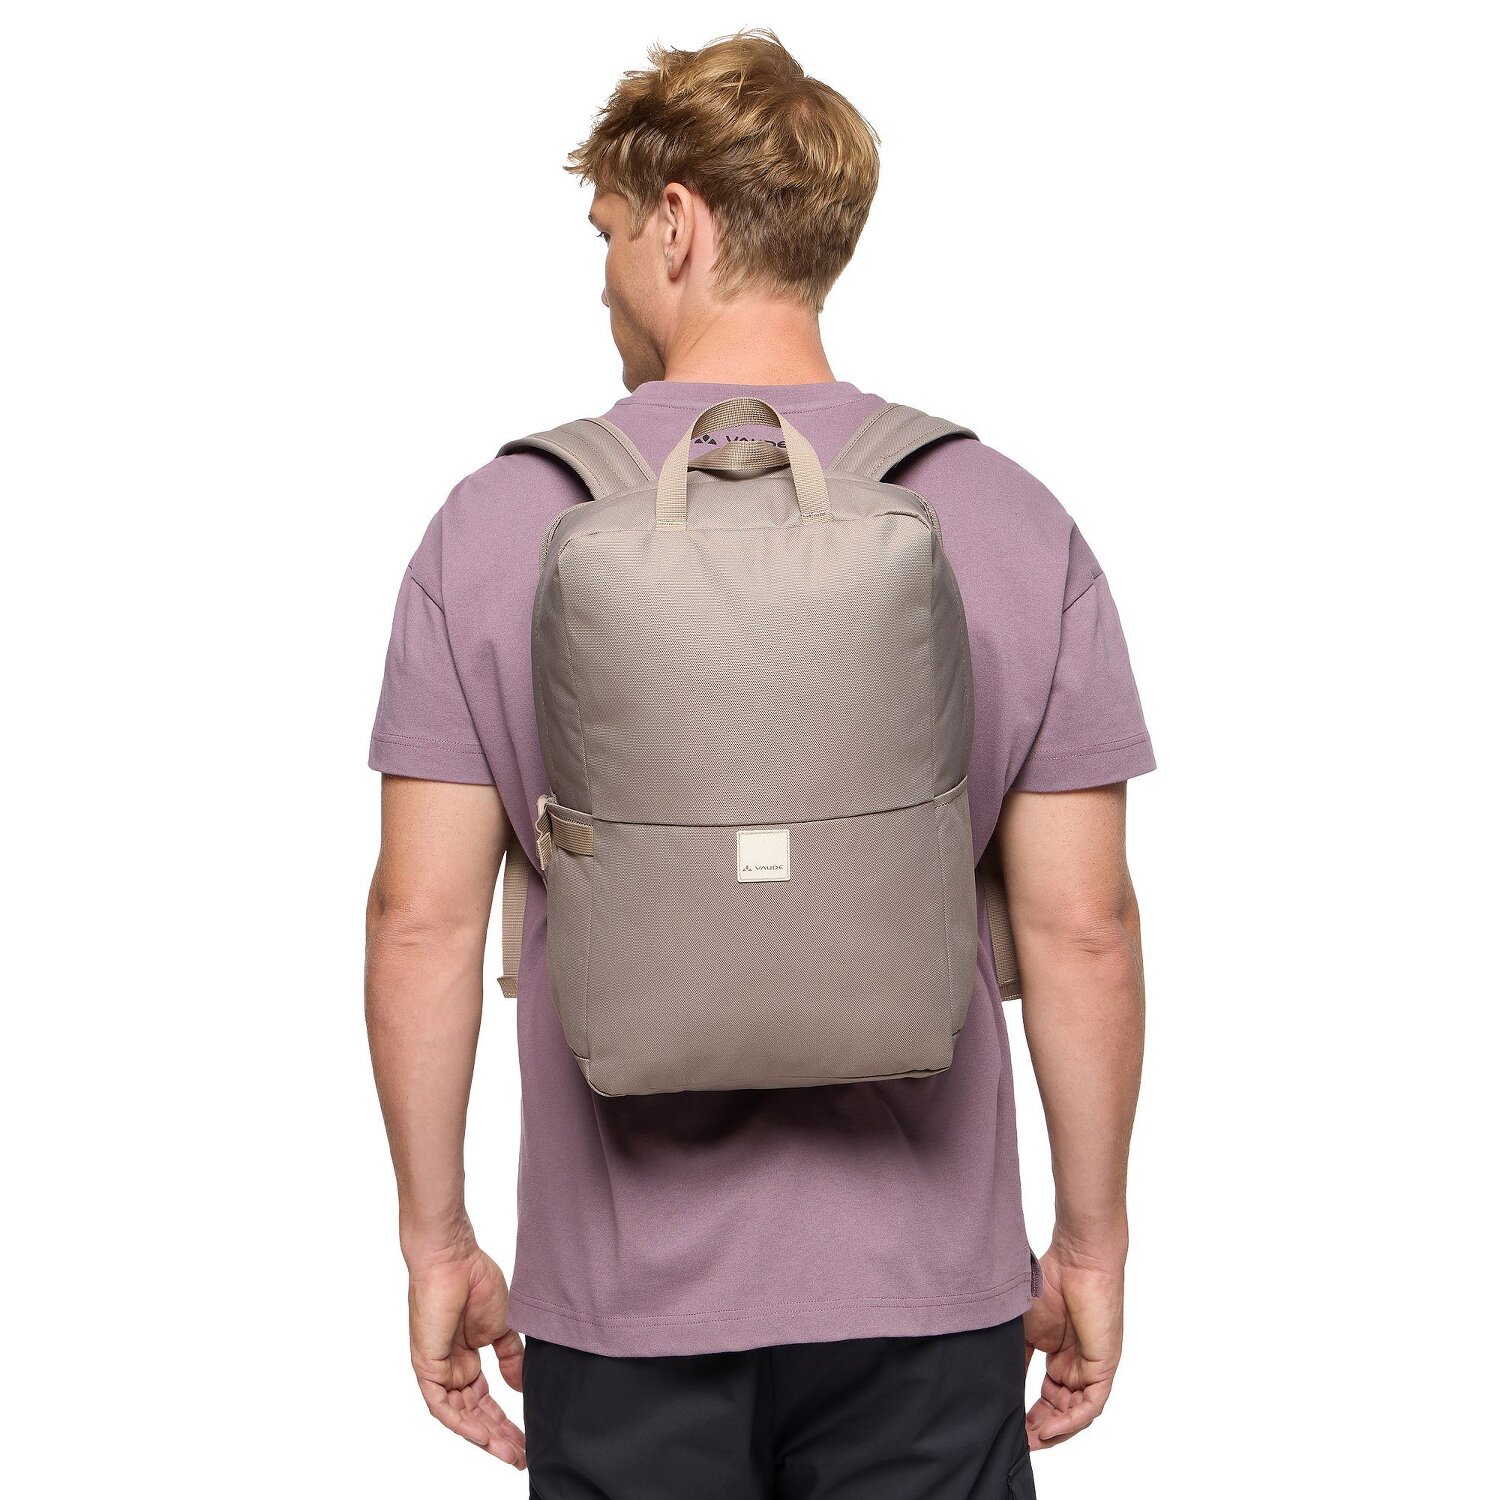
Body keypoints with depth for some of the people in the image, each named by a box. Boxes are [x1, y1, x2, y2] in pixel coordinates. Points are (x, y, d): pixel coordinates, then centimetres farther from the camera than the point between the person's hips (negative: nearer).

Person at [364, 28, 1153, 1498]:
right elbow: (1082, 927, -6)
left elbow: (423, 920, -6)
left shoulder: (497, 522, -6)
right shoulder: (1013, 522, -6)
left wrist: (437, 1240, 6)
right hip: (925, 1302, 1)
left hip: (622, 1298, 0)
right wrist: (1092, 1242, 6)